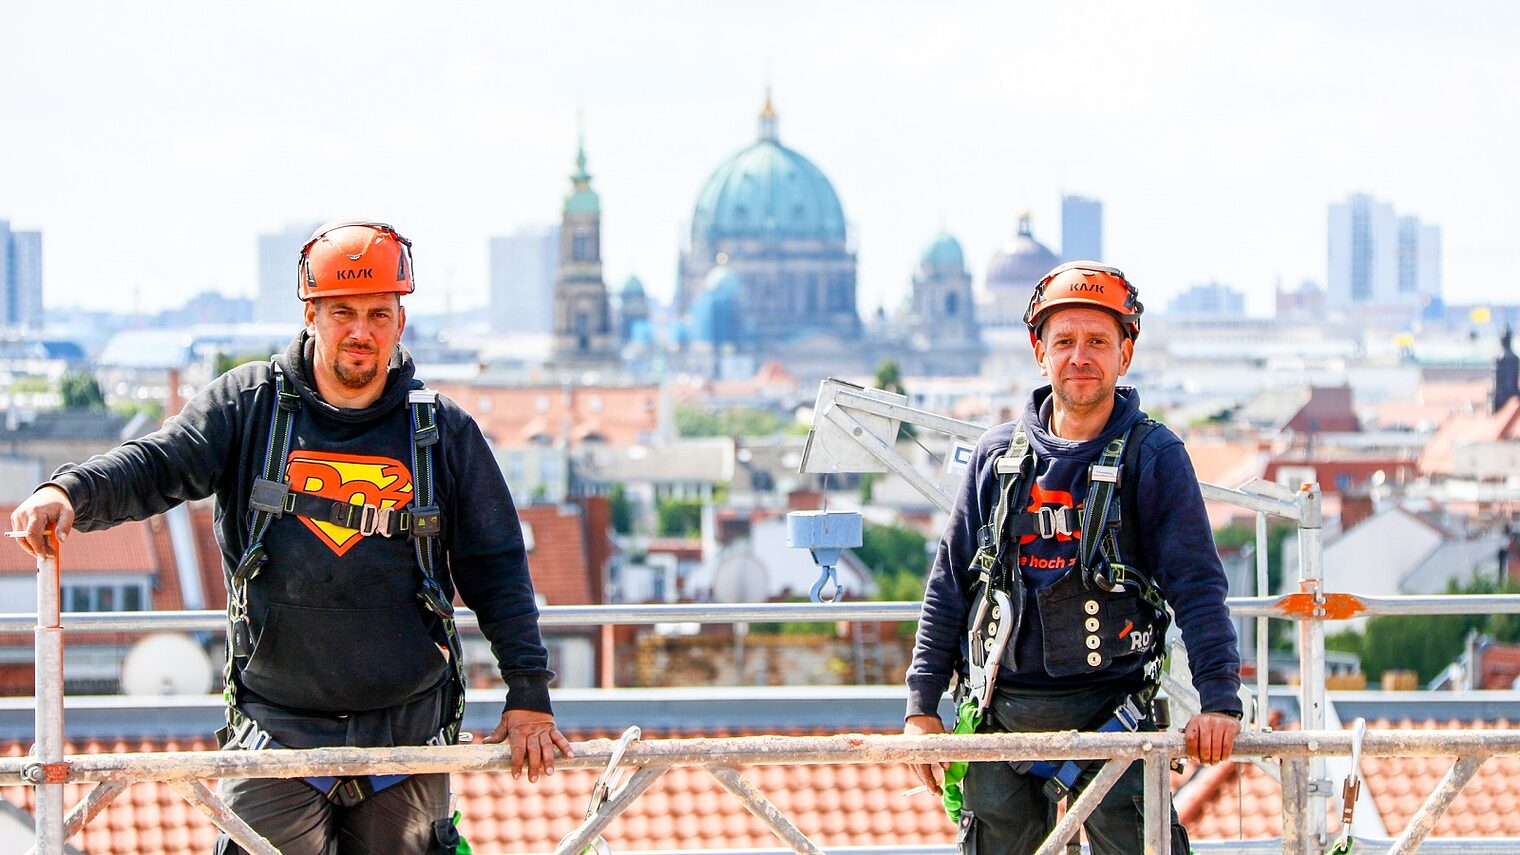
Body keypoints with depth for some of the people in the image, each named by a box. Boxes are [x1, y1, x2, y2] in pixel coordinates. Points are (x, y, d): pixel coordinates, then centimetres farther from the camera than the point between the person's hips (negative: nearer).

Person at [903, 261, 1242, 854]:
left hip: (1109, 714, -3)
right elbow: (948, 586, 14)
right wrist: (922, 709, 8)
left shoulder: (1153, 457, -1)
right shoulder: (998, 455, 9)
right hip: (1002, 714, 3)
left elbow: (1197, 588, -6)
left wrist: (1219, 700, -18)